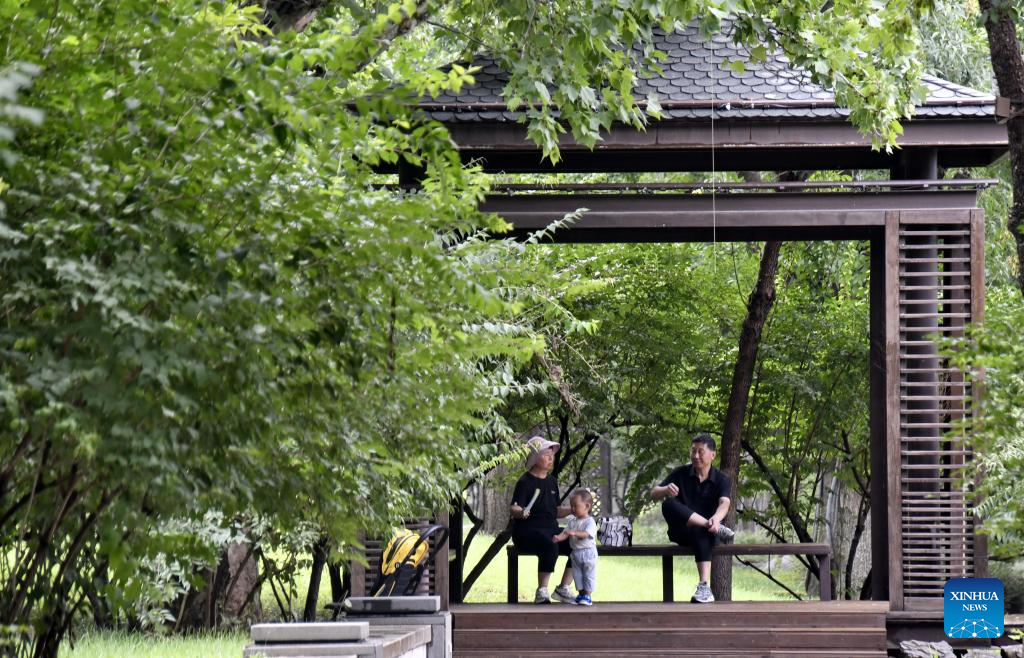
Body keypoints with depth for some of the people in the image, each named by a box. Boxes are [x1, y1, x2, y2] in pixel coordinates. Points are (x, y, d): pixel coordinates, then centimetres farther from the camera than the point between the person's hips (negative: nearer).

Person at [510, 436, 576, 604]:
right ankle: (542, 592, -29)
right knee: (550, 546, -37)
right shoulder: (525, 482, -7)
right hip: (528, 530, -8)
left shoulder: (551, 481, 17)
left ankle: (563, 589, -2)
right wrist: (521, 512, -38)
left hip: (550, 528, 8)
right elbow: (514, 508, -16)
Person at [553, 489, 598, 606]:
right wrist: (559, 537, -21)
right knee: (577, 575, 12)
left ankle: (588, 595, 3)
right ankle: (581, 594, 22)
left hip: (588, 552, -7)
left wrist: (574, 533, -41)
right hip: (575, 553, 7)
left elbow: (586, 534, -27)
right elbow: (565, 533, 1)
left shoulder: (590, 521, -12)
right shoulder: (572, 522, 9)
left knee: (589, 575, -1)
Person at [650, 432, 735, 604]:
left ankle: (704, 587, -51)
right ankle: (715, 528, -35)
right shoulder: (681, 474, 6)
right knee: (668, 504, -30)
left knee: (701, 534, -40)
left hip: (704, 530, -2)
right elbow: (654, 494, -1)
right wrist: (666, 490, -26)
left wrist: (716, 518, -43)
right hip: (681, 531, 2)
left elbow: (724, 503, -19)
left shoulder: (721, 480, 0)